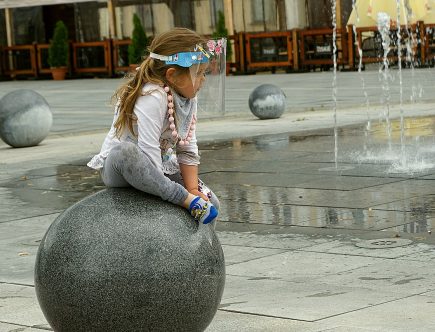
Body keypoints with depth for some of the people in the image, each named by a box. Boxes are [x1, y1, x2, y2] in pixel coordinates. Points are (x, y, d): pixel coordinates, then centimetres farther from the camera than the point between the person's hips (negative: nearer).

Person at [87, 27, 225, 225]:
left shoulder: (189, 99, 0)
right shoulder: (153, 97, -28)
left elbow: (187, 149, 2)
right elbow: (148, 151, -33)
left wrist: (193, 188, -9)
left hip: (161, 168, 7)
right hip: (117, 169, -7)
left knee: (212, 204, -9)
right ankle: (187, 200, -38)